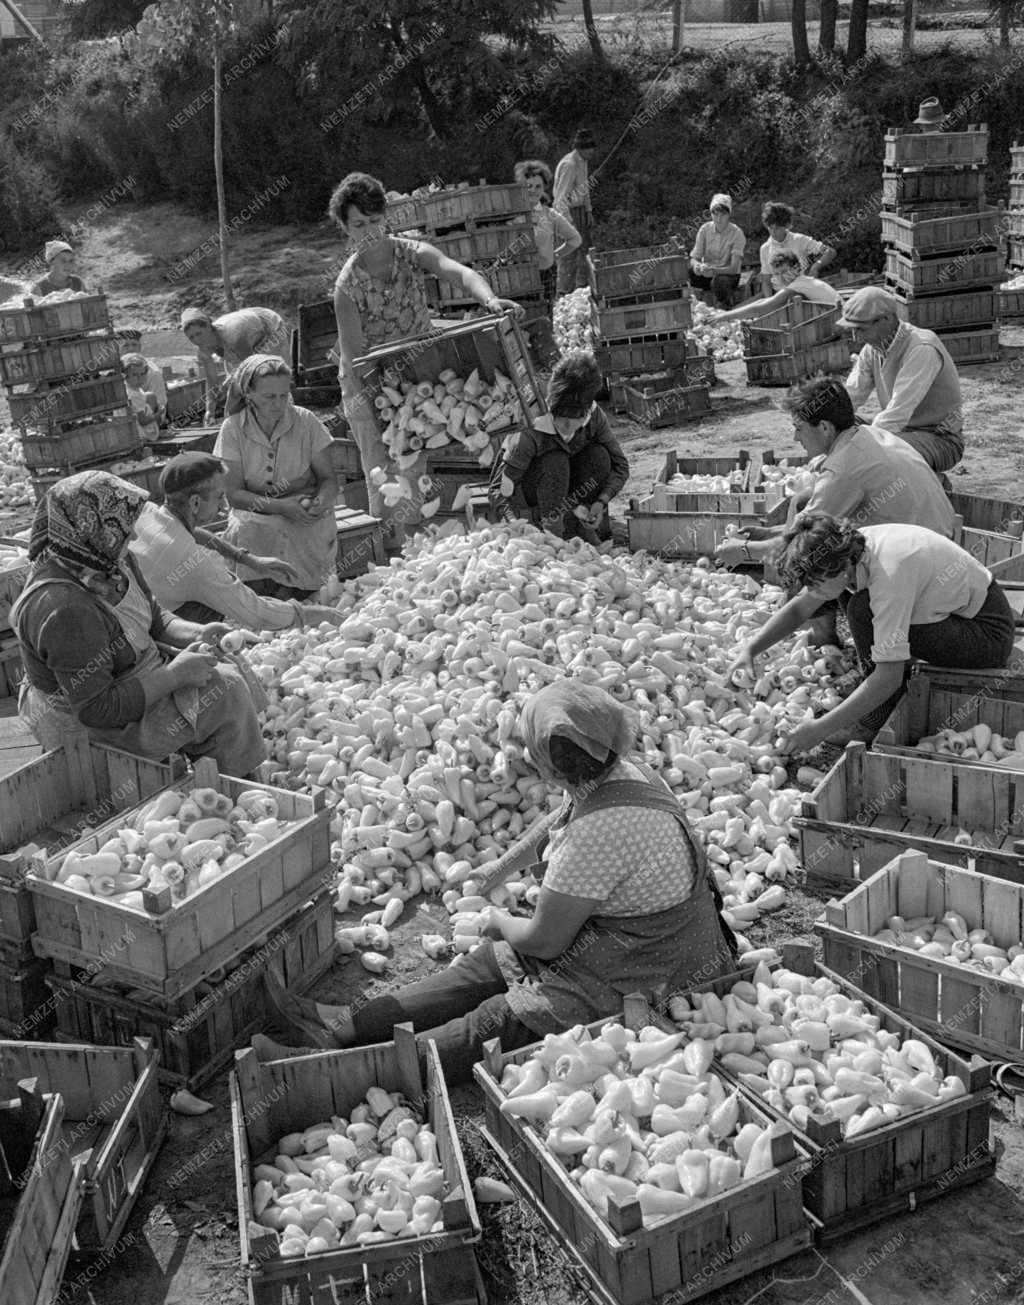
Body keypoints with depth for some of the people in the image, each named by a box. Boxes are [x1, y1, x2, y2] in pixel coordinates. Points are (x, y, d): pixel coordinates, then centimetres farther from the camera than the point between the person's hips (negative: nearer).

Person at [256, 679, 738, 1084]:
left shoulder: (601, 831, -32)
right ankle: (346, 1023, 1)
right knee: (486, 963, 4)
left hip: (649, 981, -10)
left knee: (499, 1022, -17)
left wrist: (501, 923, -1)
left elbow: (545, 940, -21)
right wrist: (503, 867, 32)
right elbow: (553, 824, 22)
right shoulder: (617, 772, -1)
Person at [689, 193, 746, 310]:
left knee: (720, 281, -38)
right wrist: (697, 265, -32)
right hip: (706, 275, 3)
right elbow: (694, 258, -6)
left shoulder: (736, 234, -14)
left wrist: (712, 269, -40)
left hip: (727, 275, -3)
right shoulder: (705, 229, -4)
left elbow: (733, 268, -21)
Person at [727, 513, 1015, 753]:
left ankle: (878, 723, -10)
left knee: (863, 611, -24)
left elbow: (889, 678, -34)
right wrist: (750, 650, -8)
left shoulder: (889, 573, -33)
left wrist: (820, 729, -32)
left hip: (988, 633, -9)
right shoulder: (846, 552, -8)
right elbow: (798, 609, 6)